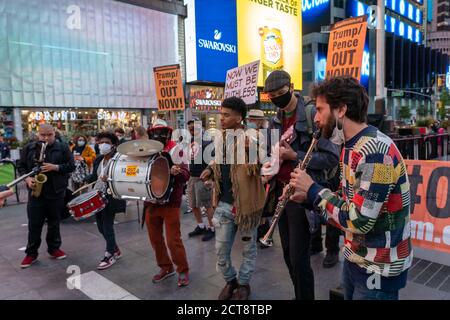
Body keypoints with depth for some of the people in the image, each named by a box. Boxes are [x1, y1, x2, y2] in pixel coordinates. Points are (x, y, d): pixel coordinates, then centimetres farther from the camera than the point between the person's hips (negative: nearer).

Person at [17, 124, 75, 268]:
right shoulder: (29, 148, 5)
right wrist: (27, 178, -9)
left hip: (56, 192, -1)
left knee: (54, 222, 11)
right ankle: (31, 253, 15)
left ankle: (54, 248, 25)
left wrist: (55, 167, -19)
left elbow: (71, 166, -4)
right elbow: (21, 166, 9)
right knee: (34, 224, 4)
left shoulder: (63, 148, -1)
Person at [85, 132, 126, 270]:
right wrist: (86, 180, 0)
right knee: (100, 226, 14)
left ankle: (110, 255, 16)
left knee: (107, 226, -1)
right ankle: (115, 250, 32)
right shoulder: (98, 160, 12)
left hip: (110, 198, -8)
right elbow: (94, 176, 18)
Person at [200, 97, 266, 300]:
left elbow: (255, 168, -23)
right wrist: (211, 170, 1)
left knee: (248, 248, 15)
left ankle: (244, 283, 36)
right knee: (221, 250, 13)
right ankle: (230, 280, 38)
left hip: (246, 204, -5)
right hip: (224, 203, 5)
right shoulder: (218, 139, 5)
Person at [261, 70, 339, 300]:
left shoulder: (312, 114, -12)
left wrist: (294, 156, -20)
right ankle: (300, 294, 36)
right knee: (288, 254, 17)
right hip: (280, 192, 8)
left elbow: (332, 157, -16)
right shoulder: (276, 121, 10)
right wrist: (269, 164, -2)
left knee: (299, 258, -2)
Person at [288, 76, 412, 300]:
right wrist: (307, 196, -4)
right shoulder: (350, 146, 4)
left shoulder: (376, 151, -27)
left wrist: (312, 189, -20)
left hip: (379, 269, -8)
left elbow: (359, 220, -30)